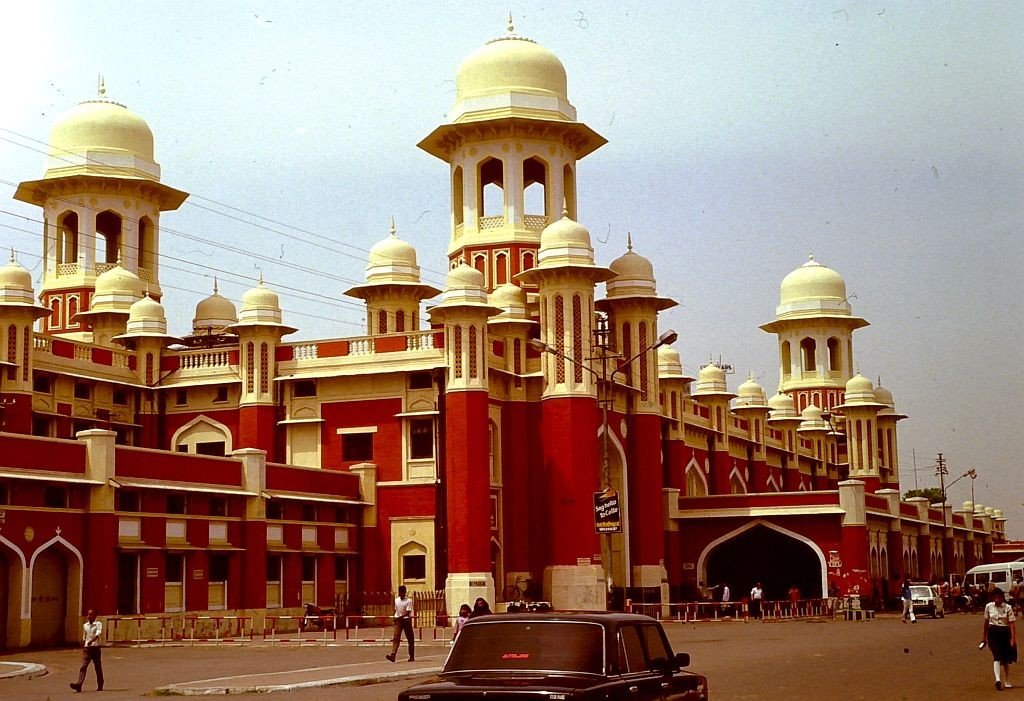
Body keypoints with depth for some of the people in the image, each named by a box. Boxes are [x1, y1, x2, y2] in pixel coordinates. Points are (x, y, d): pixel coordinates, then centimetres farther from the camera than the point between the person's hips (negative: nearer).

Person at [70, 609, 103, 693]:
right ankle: (79, 685, -22)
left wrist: (92, 640, -38)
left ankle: (100, 686, 17)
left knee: (98, 668, 6)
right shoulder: (85, 625, 13)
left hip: (95, 647, -4)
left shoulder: (98, 624, -4)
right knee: (83, 666, -10)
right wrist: (82, 648, 22)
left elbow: (98, 634, -21)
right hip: (86, 648, 4)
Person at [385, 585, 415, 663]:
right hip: (398, 621, 4)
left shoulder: (408, 601, -7)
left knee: (410, 639, 4)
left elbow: (408, 612, -16)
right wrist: (395, 618, 13)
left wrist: (400, 617, -27)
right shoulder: (396, 600, 10)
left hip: (406, 620, -4)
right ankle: (393, 655, -21)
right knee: (396, 638, -10)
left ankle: (412, 656, 13)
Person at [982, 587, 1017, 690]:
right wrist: (984, 637, 15)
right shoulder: (988, 606, 1)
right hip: (993, 633, 0)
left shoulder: (1008, 607, -6)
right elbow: (986, 622, 11)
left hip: (1005, 633, 0)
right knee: (997, 656, -19)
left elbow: (1012, 623, -9)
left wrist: (1013, 638, -17)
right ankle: (998, 679, -34)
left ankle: (1006, 682, 26)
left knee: (1006, 659, 11)